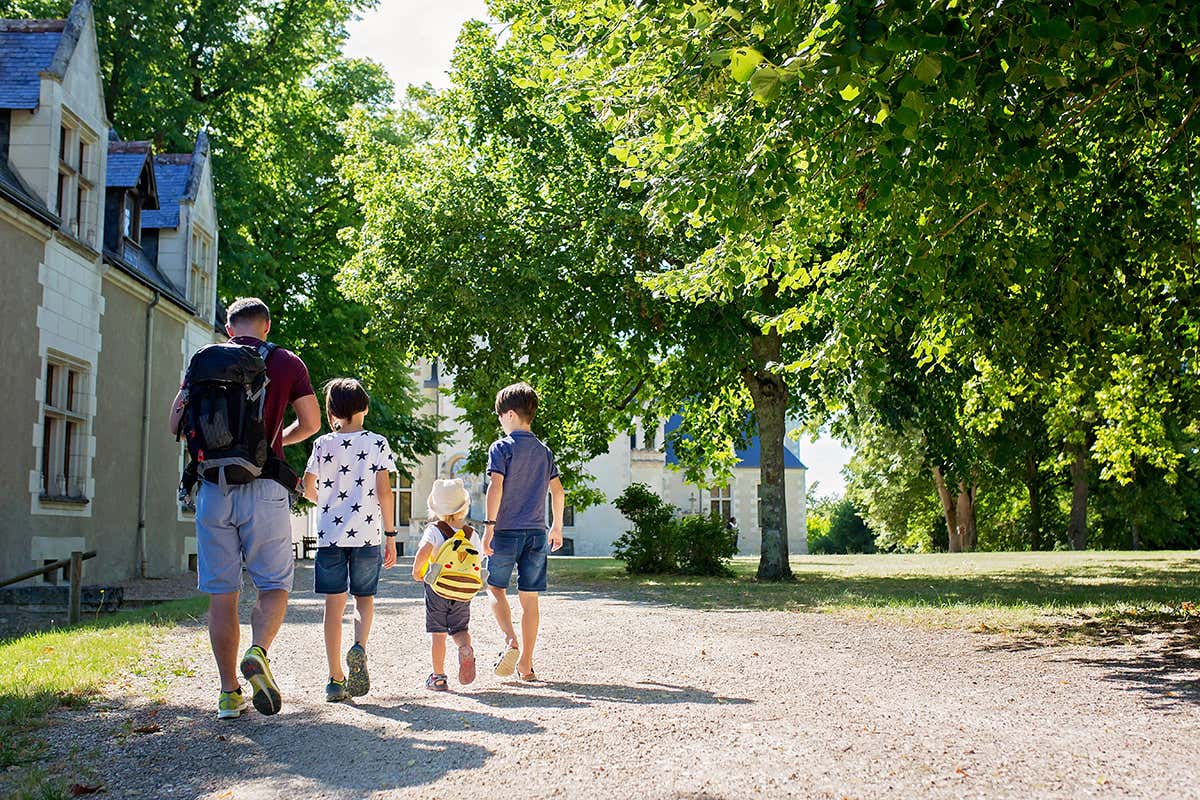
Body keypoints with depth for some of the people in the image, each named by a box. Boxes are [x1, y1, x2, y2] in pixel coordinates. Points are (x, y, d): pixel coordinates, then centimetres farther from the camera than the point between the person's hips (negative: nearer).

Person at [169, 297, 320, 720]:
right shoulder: (287, 363, 5)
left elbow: (177, 423, 7)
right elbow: (311, 423, 9)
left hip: (213, 487, 2)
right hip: (264, 489, -2)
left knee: (222, 593, 6)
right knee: (274, 584, 8)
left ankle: (229, 693, 7)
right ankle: (258, 653, -19)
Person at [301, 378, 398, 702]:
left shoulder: (323, 444, 3)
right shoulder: (377, 443, 0)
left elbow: (308, 490, 4)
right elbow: (384, 492, -4)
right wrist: (391, 536, 1)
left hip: (329, 534, 1)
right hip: (367, 534, -1)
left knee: (334, 603, 5)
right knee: (364, 597, 16)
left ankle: (335, 679, 4)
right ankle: (359, 648, -12)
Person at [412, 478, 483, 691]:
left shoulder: (434, 530, -10)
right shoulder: (471, 534, 1)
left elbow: (423, 552, -25)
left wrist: (416, 571, -7)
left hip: (437, 588, -2)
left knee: (438, 634, 6)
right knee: (460, 628, 14)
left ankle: (438, 677, 10)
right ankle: (466, 648, -19)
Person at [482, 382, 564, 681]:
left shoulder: (501, 447, -6)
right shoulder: (544, 451, 11)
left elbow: (496, 486, -15)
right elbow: (557, 490, 13)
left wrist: (489, 525, -14)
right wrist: (557, 527, 22)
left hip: (507, 531, -4)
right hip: (537, 533, 4)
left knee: (496, 588, 11)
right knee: (529, 598, 7)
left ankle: (511, 640, -13)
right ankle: (526, 664, 8)